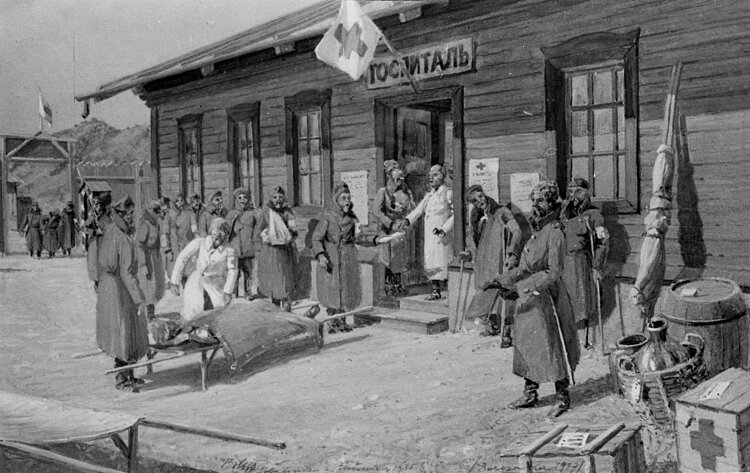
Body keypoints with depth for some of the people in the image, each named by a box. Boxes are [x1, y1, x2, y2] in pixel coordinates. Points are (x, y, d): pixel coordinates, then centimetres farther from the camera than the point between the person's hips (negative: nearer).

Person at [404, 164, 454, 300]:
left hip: (443, 236, -6)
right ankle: (436, 291, 13)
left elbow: (454, 214, -8)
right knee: (431, 263, 6)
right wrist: (407, 220, -7)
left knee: (444, 262, -7)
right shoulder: (429, 195, 17)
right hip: (429, 235, 6)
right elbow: (418, 210, 10)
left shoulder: (448, 193, -2)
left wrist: (444, 229, -19)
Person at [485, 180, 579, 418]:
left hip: (546, 297, -8)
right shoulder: (536, 230, 11)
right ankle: (530, 394, 24)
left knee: (552, 347, 1)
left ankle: (562, 396, 16)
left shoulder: (555, 233, -14)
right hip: (528, 298, 8)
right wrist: (501, 280, 11)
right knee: (527, 346, 13)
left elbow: (553, 273, -20)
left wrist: (521, 288, -24)